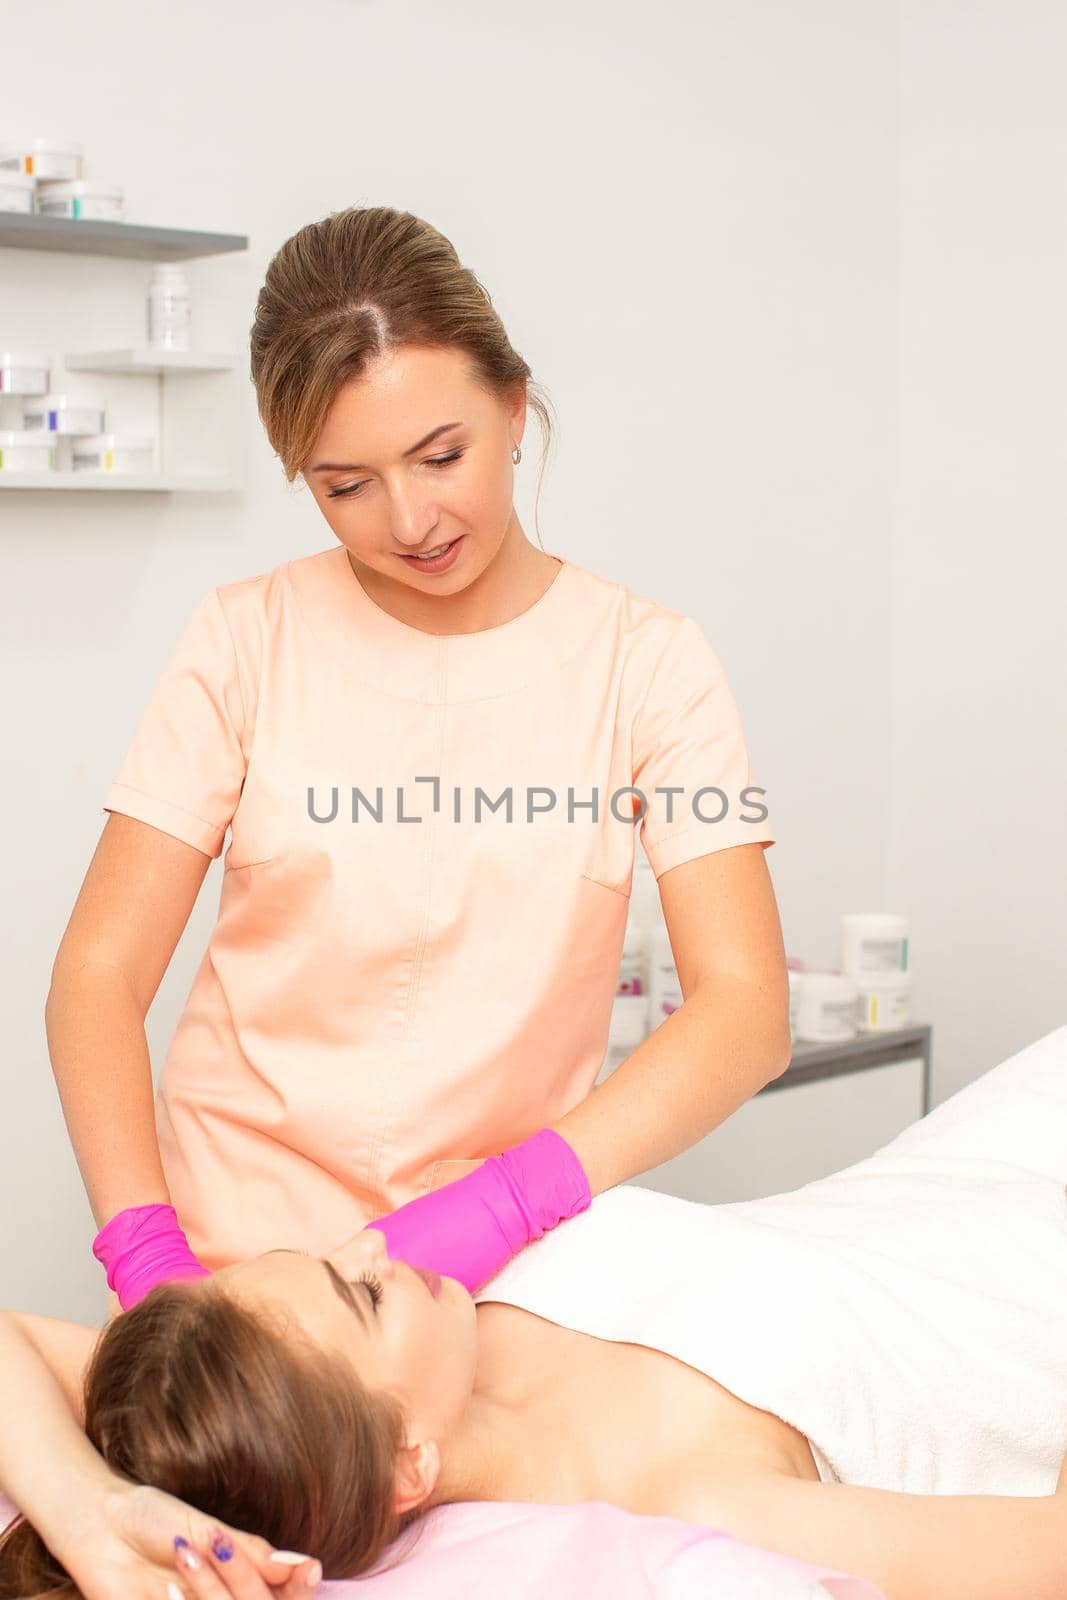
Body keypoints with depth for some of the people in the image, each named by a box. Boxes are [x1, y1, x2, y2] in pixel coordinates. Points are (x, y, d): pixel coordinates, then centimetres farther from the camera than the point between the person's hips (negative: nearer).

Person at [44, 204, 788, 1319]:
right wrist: (147, 1253, -18)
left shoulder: (647, 662, -1)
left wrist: (498, 1207, -25)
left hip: (505, 1265, 0)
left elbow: (746, 1012, -10)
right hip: (232, 1244, 0)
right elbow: (97, 976, -2)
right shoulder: (247, 643, 0)